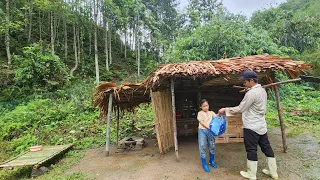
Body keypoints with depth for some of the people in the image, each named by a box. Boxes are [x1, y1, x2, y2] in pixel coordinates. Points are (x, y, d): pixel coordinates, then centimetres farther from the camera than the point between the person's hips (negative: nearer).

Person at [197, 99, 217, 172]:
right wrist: (209, 128, -22)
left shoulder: (211, 112, 9)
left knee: (212, 146, 13)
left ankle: (212, 161, 35)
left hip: (210, 131, 4)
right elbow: (202, 123, -11)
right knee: (202, 147, 0)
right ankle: (204, 164, 13)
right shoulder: (200, 113, -1)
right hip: (202, 131, -3)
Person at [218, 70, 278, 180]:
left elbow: (240, 109, -19)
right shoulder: (262, 90, 9)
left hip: (252, 127, -9)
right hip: (261, 125, 9)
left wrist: (226, 110, -10)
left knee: (251, 150, 3)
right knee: (266, 147, 17)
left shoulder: (251, 93, -21)